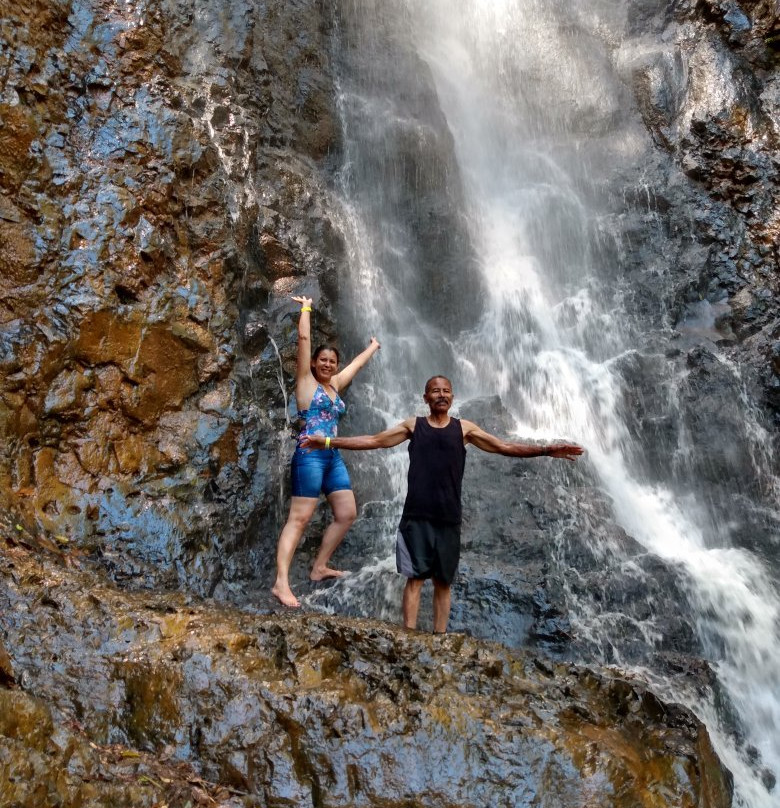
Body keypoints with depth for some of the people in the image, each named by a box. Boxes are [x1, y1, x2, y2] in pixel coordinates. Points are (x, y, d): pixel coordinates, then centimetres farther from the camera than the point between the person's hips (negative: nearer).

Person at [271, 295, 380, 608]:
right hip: (310, 456, -8)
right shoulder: (306, 380, 1)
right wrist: (306, 308, 7)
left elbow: (357, 363, 34)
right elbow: (303, 338, -3)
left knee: (347, 514, 6)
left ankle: (319, 567, 16)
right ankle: (281, 583, -15)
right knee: (299, 519, -13)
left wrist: (373, 347, 48)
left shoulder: (334, 385, 17)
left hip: (333, 457, 8)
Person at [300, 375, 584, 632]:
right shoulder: (412, 426, 7)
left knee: (443, 581, 7)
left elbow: (505, 447, 7)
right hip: (417, 516, -1)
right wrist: (329, 442, 1)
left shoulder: (464, 428, 8)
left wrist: (547, 450, -1)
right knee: (415, 577, -2)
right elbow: (373, 440, 7)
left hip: (448, 518, 1)